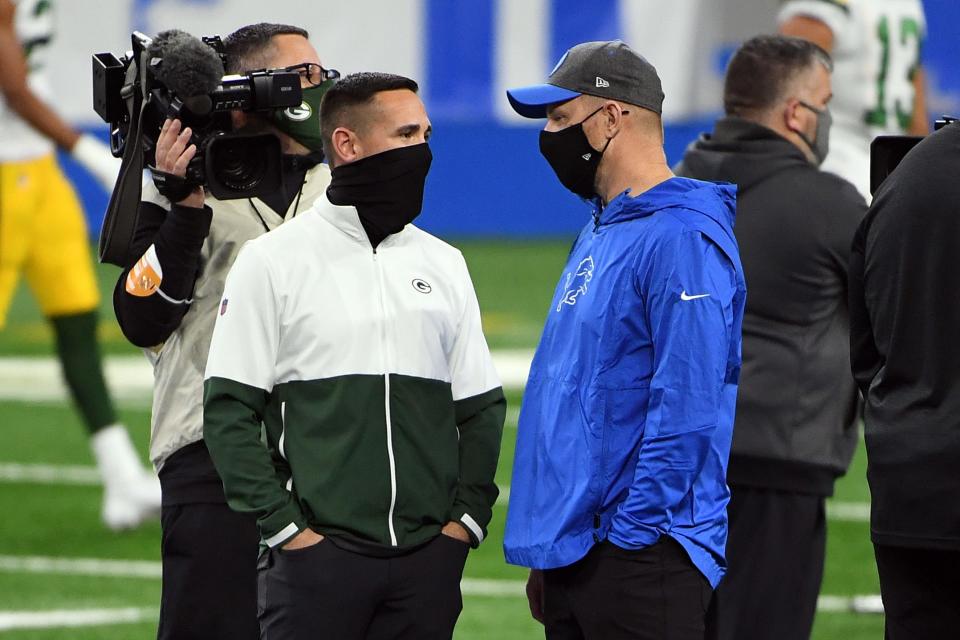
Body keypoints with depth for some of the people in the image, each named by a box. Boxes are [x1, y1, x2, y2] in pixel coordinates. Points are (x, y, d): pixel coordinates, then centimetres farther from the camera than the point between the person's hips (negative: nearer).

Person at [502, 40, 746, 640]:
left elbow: (687, 410, -19)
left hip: (641, 561, -9)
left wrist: (631, 532, -19)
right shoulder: (599, 233, 18)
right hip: (573, 557, 9)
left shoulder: (682, 240, -13)